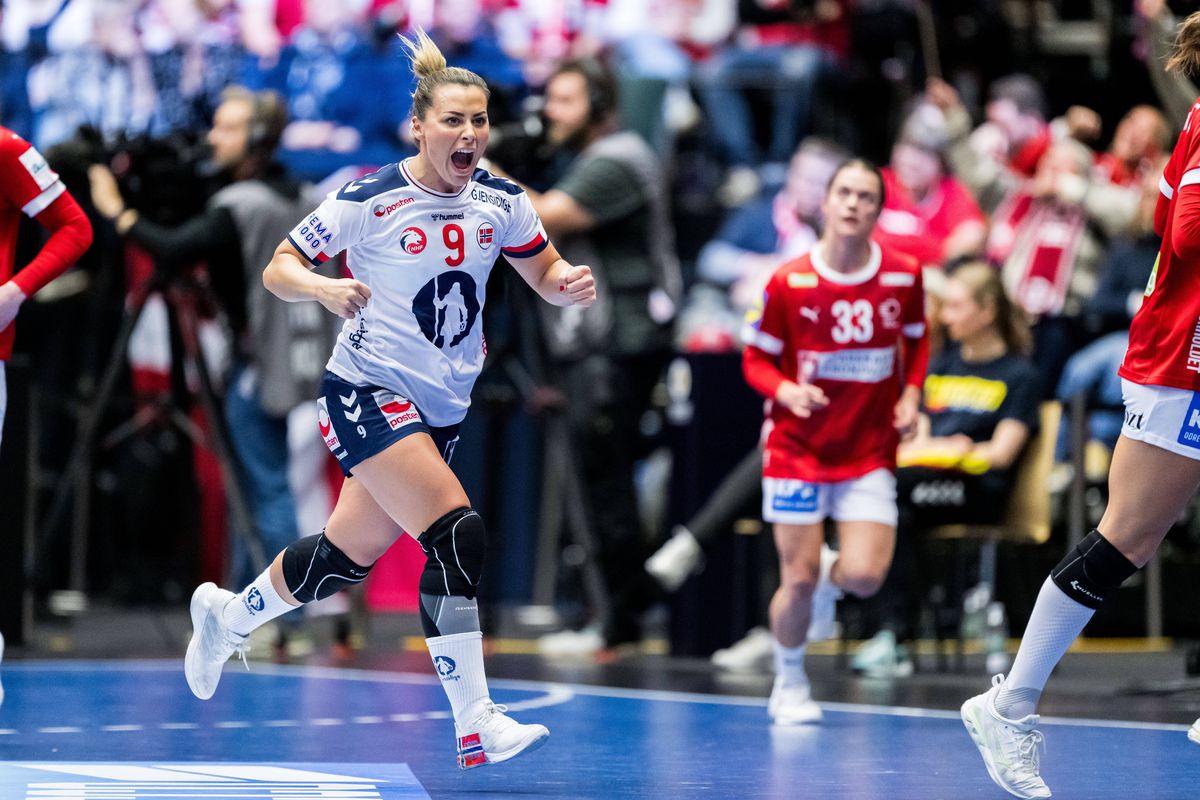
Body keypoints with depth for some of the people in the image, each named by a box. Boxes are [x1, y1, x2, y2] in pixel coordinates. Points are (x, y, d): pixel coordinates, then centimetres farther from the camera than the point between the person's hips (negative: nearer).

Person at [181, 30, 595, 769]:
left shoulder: (501, 202, 2)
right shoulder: (369, 200, -12)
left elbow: (546, 276, 12)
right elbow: (278, 270, -5)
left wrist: (571, 284, -12)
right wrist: (325, 289, -27)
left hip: (442, 409, 6)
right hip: (368, 394, -6)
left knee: (348, 555, 16)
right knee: (458, 536, -23)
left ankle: (226, 617, 44)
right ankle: (475, 727, -22)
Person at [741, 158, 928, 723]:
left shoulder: (904, 276, -3)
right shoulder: (789, 282, -9)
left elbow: (917, 340, 14)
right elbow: (756, 359, -1)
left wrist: (910, 395, -2)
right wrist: (787, 390, -20)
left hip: (872, 450, 1)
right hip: (798, 448, -1)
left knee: (865, 577, -12)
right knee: (798, 581, -2)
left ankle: (831, 579, 26)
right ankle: (789, 684, 23)